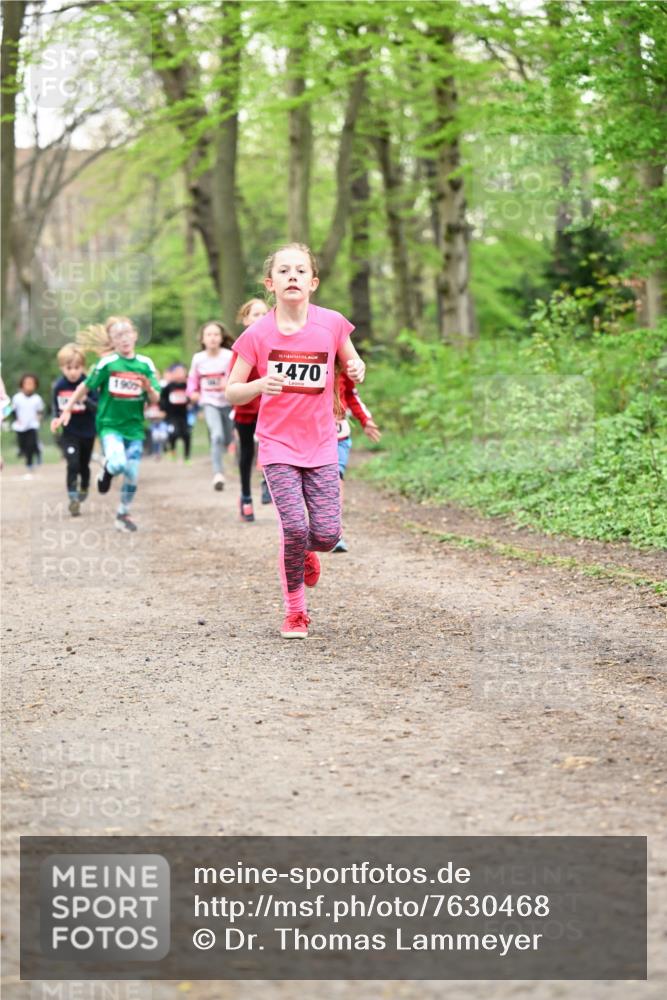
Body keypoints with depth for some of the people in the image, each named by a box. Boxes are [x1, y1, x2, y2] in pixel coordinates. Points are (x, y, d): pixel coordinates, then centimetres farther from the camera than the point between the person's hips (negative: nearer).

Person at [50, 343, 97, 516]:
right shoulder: (58, 386, -8)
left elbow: (99, 408, -19)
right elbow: (55, 405, 8)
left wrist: (86, 400, -37)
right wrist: (55, 418, -11)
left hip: (87, 432, 0)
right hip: (69, 433, 0)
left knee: (83, 465, 18)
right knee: (72, 465, -16)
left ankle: (84, 488, 46)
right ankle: (73, 499, -14)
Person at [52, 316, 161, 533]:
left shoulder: (145, 364, -1)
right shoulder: (107, 363, -9)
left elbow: (155, 400, 0)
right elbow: (85, 387, 0)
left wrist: (149, 388, -22)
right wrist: (67, 410, 1)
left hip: (134, 427, 3)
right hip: (109, 424, -3)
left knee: (132, 475, 4)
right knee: (118, 464, -26)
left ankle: (123, 515, 25)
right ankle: (106, 469, 10)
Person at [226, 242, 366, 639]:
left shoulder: (331, 324, -4)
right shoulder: (257, 335, -8)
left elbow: (353, 362, 14)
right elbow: (231, 392, -2)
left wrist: (357, 368, -10)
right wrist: (260, 385, -23)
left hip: (321, 446, 2)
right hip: (278, 446, -2)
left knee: (327, 534, -5)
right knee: (295, 527, -14)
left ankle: (307, 552, 34)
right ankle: (295, 611, 7)